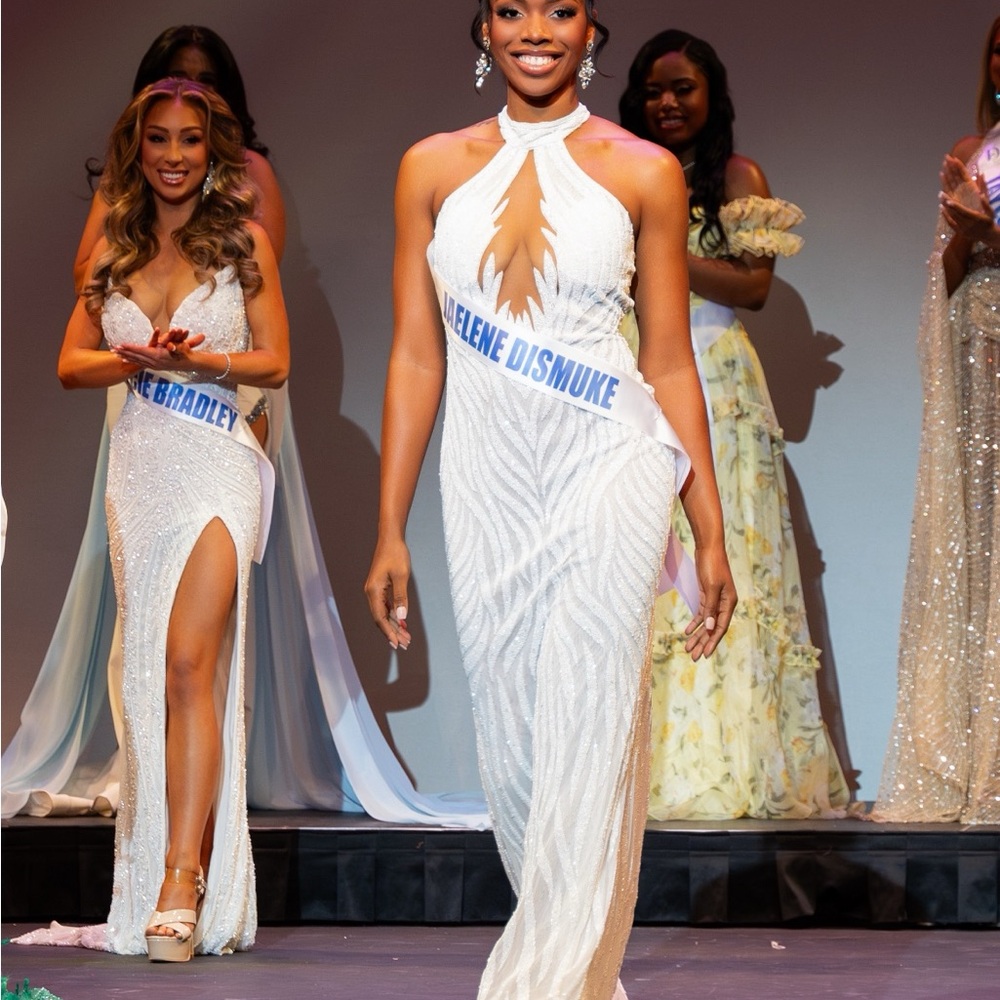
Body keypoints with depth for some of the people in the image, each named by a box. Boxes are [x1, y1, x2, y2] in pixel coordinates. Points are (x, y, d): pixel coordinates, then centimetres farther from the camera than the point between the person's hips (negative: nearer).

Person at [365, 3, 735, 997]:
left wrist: (710, 532, 2)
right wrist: (390, 530, 5)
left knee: (589, 739, -8)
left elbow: (670, 363, 4)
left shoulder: (643, 171, 1)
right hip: (489, 478, 3)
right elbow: (416, 357, 7)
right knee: (508, 742, 8)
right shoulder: (434, 168, 6)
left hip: (610, 473, -3)